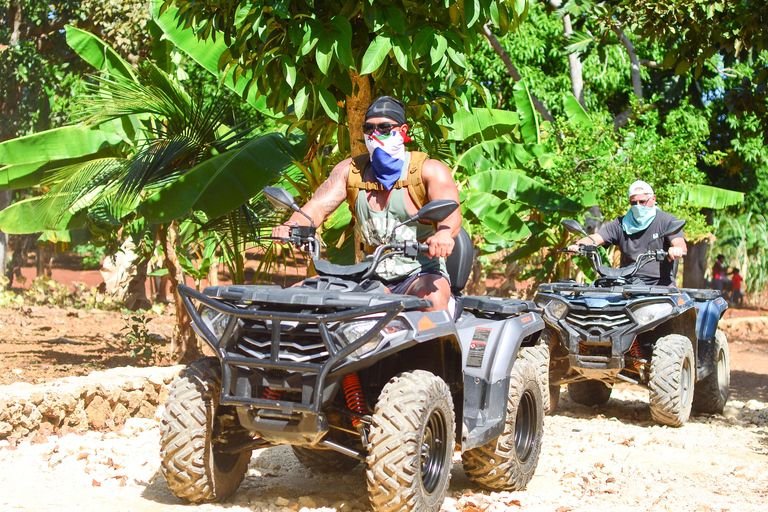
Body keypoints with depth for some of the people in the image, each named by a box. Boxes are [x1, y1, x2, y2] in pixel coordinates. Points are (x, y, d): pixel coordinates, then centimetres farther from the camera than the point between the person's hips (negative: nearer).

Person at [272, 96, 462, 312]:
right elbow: (318, 206, -2)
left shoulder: (429, 170, -4)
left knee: (434, 298, -39)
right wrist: (293, 225, -26)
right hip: (371, 276, 4)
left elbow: (451, 213, -20)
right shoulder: (349, 169, 9)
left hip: (420, 274, -4)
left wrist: (443, 234, -46)